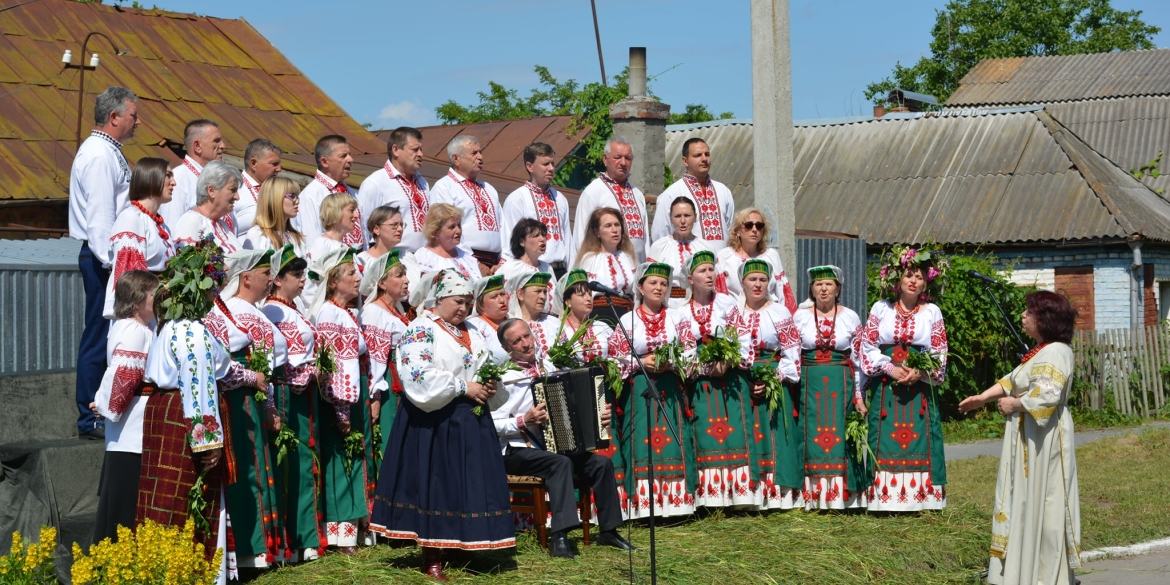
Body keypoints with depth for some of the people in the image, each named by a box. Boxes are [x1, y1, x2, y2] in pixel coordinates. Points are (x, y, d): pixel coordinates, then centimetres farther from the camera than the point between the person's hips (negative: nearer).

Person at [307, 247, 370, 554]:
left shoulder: (348, 314, 15)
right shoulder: (329, 314, -13)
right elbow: (331, 365, -18)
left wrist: (371, 398, 16)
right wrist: (341, 412, -21)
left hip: (356, 397, 9)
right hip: (339, 399, -9)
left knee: (354, 457, 11)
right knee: (340, 460, -4)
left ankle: (351, 527, 17)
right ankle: (340, 532, 0)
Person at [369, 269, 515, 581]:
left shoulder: (471, 332, 15)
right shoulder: (421, 329, -9)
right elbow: (421, 378, -21)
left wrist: (488, 388, -1)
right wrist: (463, 388, -18)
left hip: (469, 421, 7)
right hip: (434, 422, -7)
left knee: (467, 484, 5)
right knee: (435, 485, -3)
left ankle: (461, 550, 12)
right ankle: (432, 559, 3)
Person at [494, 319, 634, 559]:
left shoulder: (547, 366, 10)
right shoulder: (504, 377, -11)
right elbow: (492, 424, -19)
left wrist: (596, 415, 6)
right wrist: (523, 422, -28)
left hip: (556, 444, 7)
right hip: (517, 451, -7)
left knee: (602, 463, -10)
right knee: (560, 463, -34)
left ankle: (608, 530, 1)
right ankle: (558, 537, -37)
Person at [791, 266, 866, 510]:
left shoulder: (850, 317, 6)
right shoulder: (800, 316, 6)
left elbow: (859, 359, 6)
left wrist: (859, 396, 1)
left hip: (841, 384, 0)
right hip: (809, 383, 0)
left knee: (840, 437, -2)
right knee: (810, 437, -2)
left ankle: (841, 497, 2)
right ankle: (812, 497, 2)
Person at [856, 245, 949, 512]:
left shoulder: (932, 312, 6)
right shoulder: (881, 308, 6)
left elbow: (939, 354, 3)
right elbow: (867, 346, 2)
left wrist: (920, 373, -14)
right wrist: (889, 368, -11)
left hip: (919, 386, 0)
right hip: (886, 385, 0)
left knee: (919, 439, -4)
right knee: (886, 442, -2)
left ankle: (919, 495, 0)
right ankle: (885, 496, 1)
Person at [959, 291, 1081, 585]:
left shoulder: (1055, 353, -20)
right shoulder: (1040, 351, 15)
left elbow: (1047, 395, -30)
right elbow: (1013, 380, 15)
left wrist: (1015, 405, -15)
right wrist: (983, 397, 3)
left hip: (1043, 439, -11)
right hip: (1029, 437, 11)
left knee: (1040, 500, -5)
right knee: (1025, 500, 14)